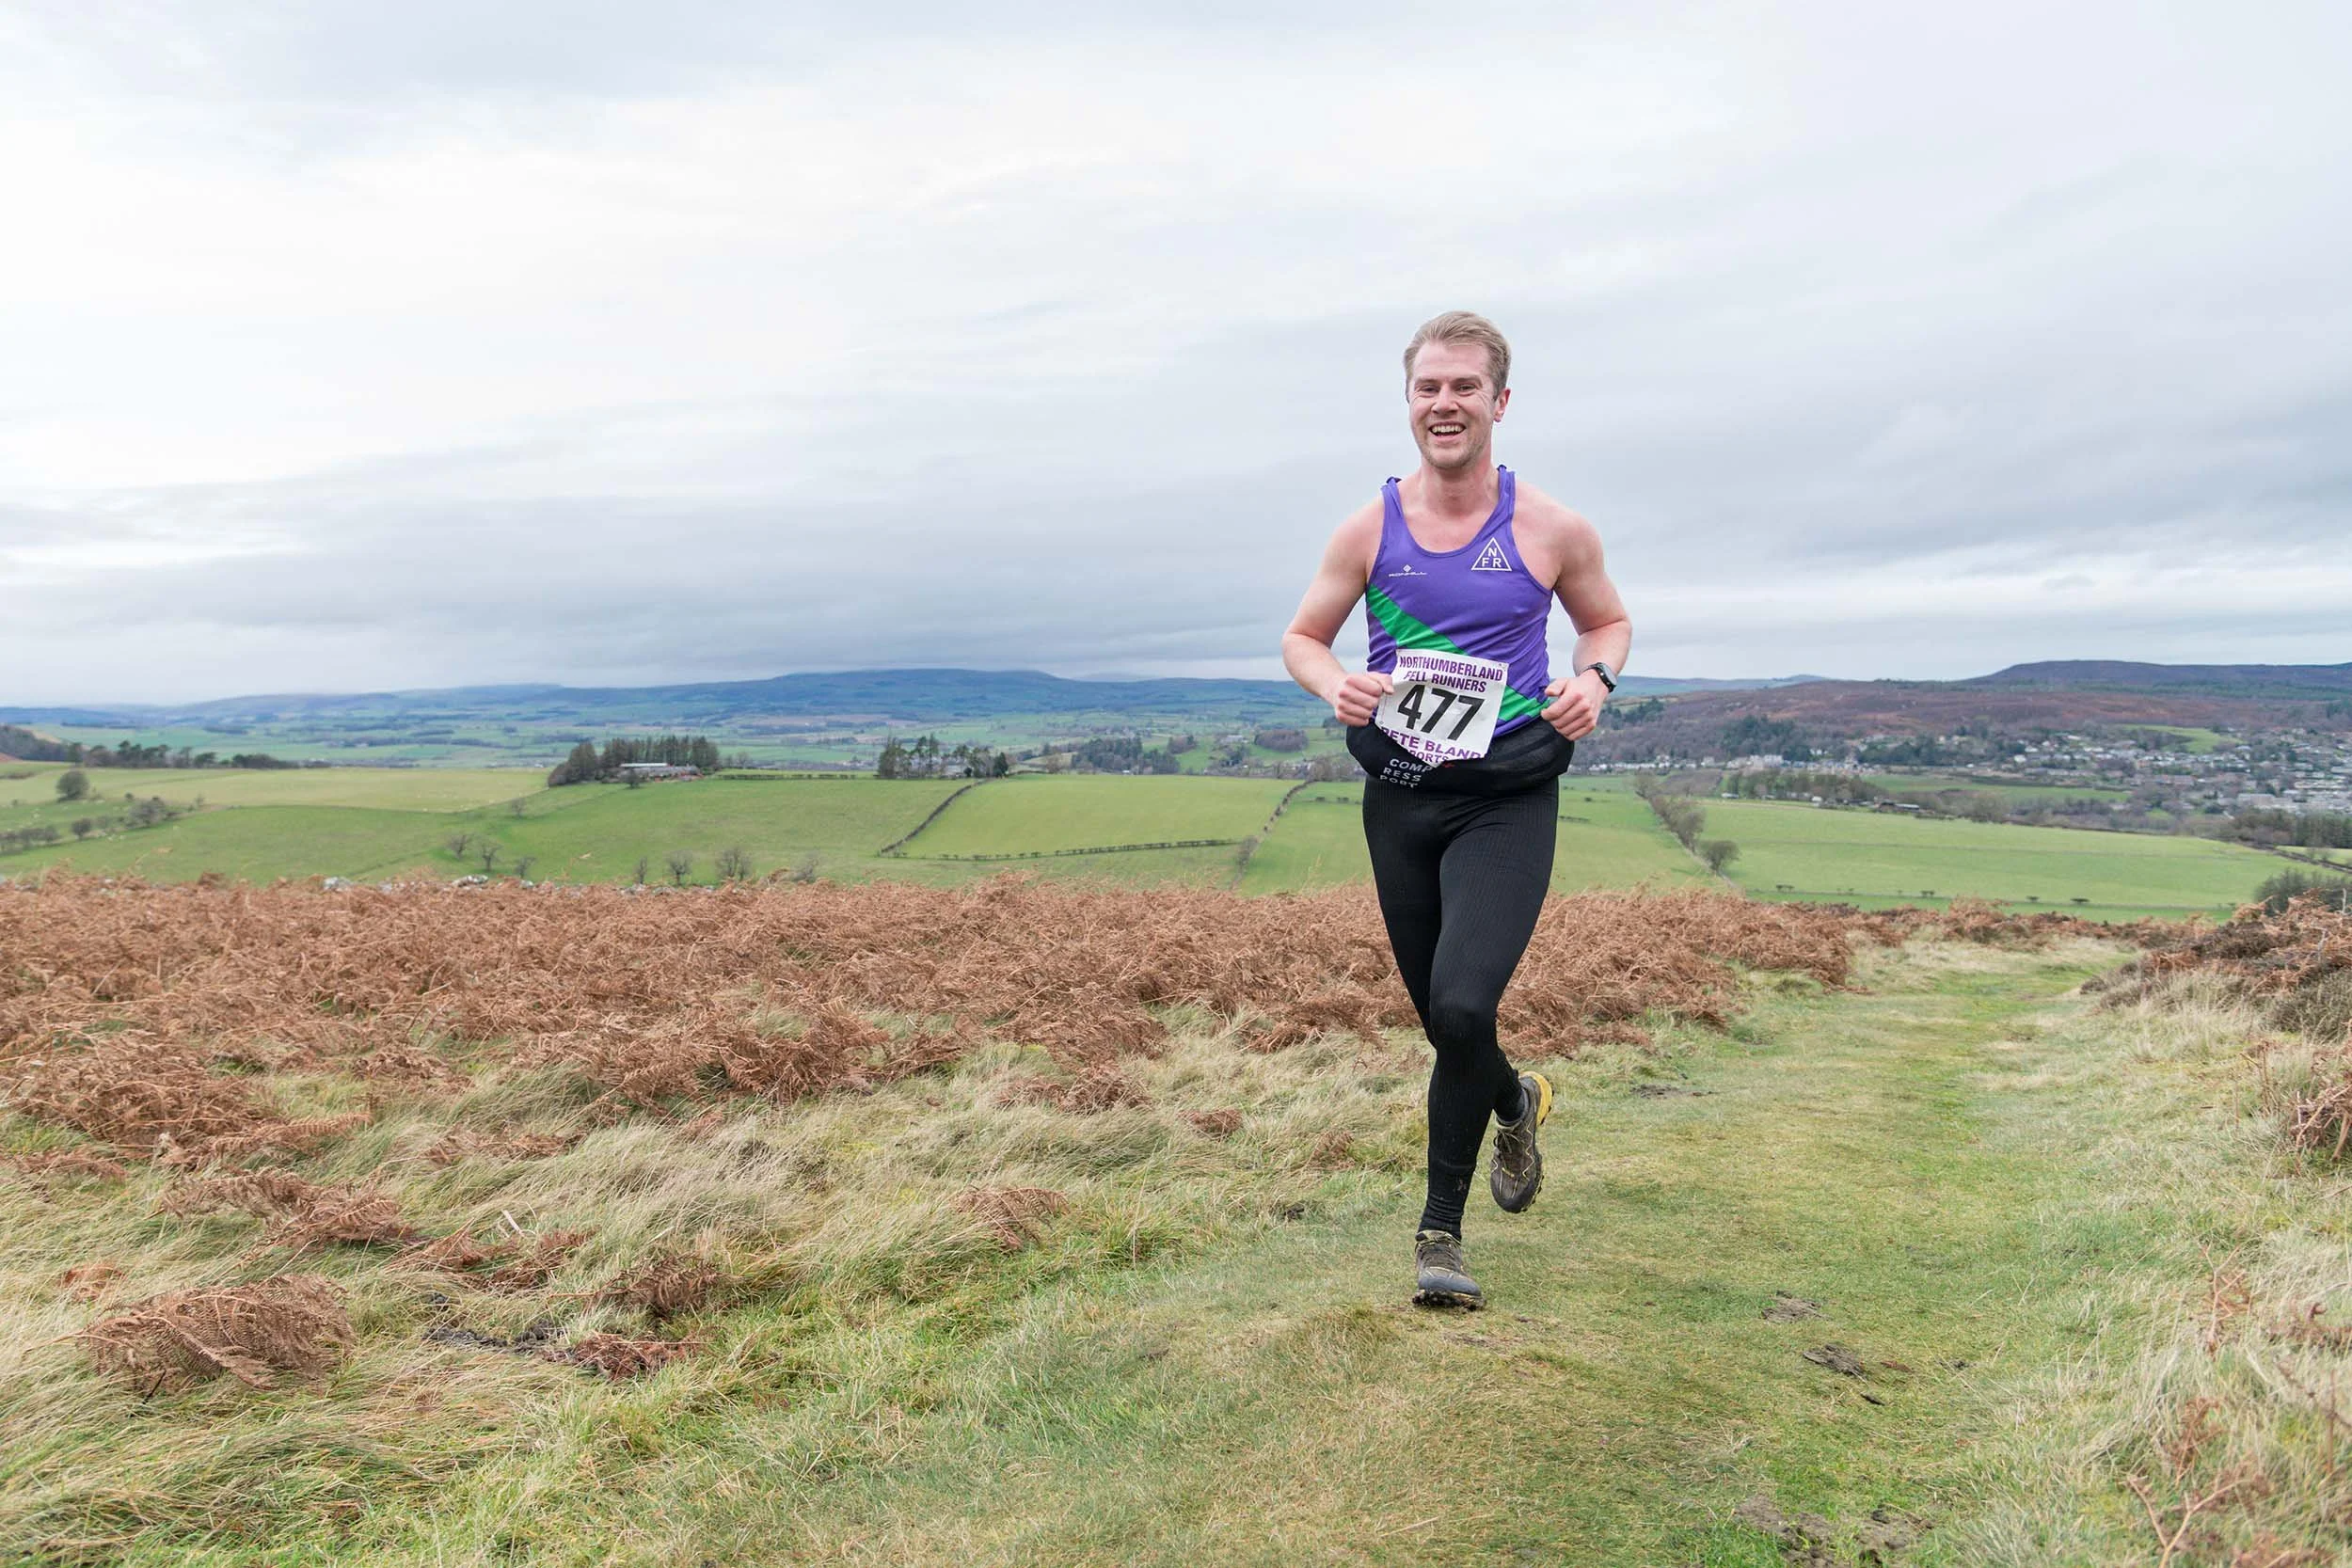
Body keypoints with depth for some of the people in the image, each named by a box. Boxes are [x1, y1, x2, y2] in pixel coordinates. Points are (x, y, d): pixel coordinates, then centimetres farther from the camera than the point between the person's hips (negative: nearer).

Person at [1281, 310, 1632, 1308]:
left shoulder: (1551, 530, -2)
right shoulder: (1369, 530, 1)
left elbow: (1608, 620, 14)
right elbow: (1302, 638, 10)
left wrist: (1594, 681, -8)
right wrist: (1336, 686, -13)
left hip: (1508, 804, -3)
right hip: (1400, 802, 3)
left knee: (1462, 1007, -19)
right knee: (1440, 1018, 11)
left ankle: (1442, 1227, 2)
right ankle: (1515, 1104, 47)